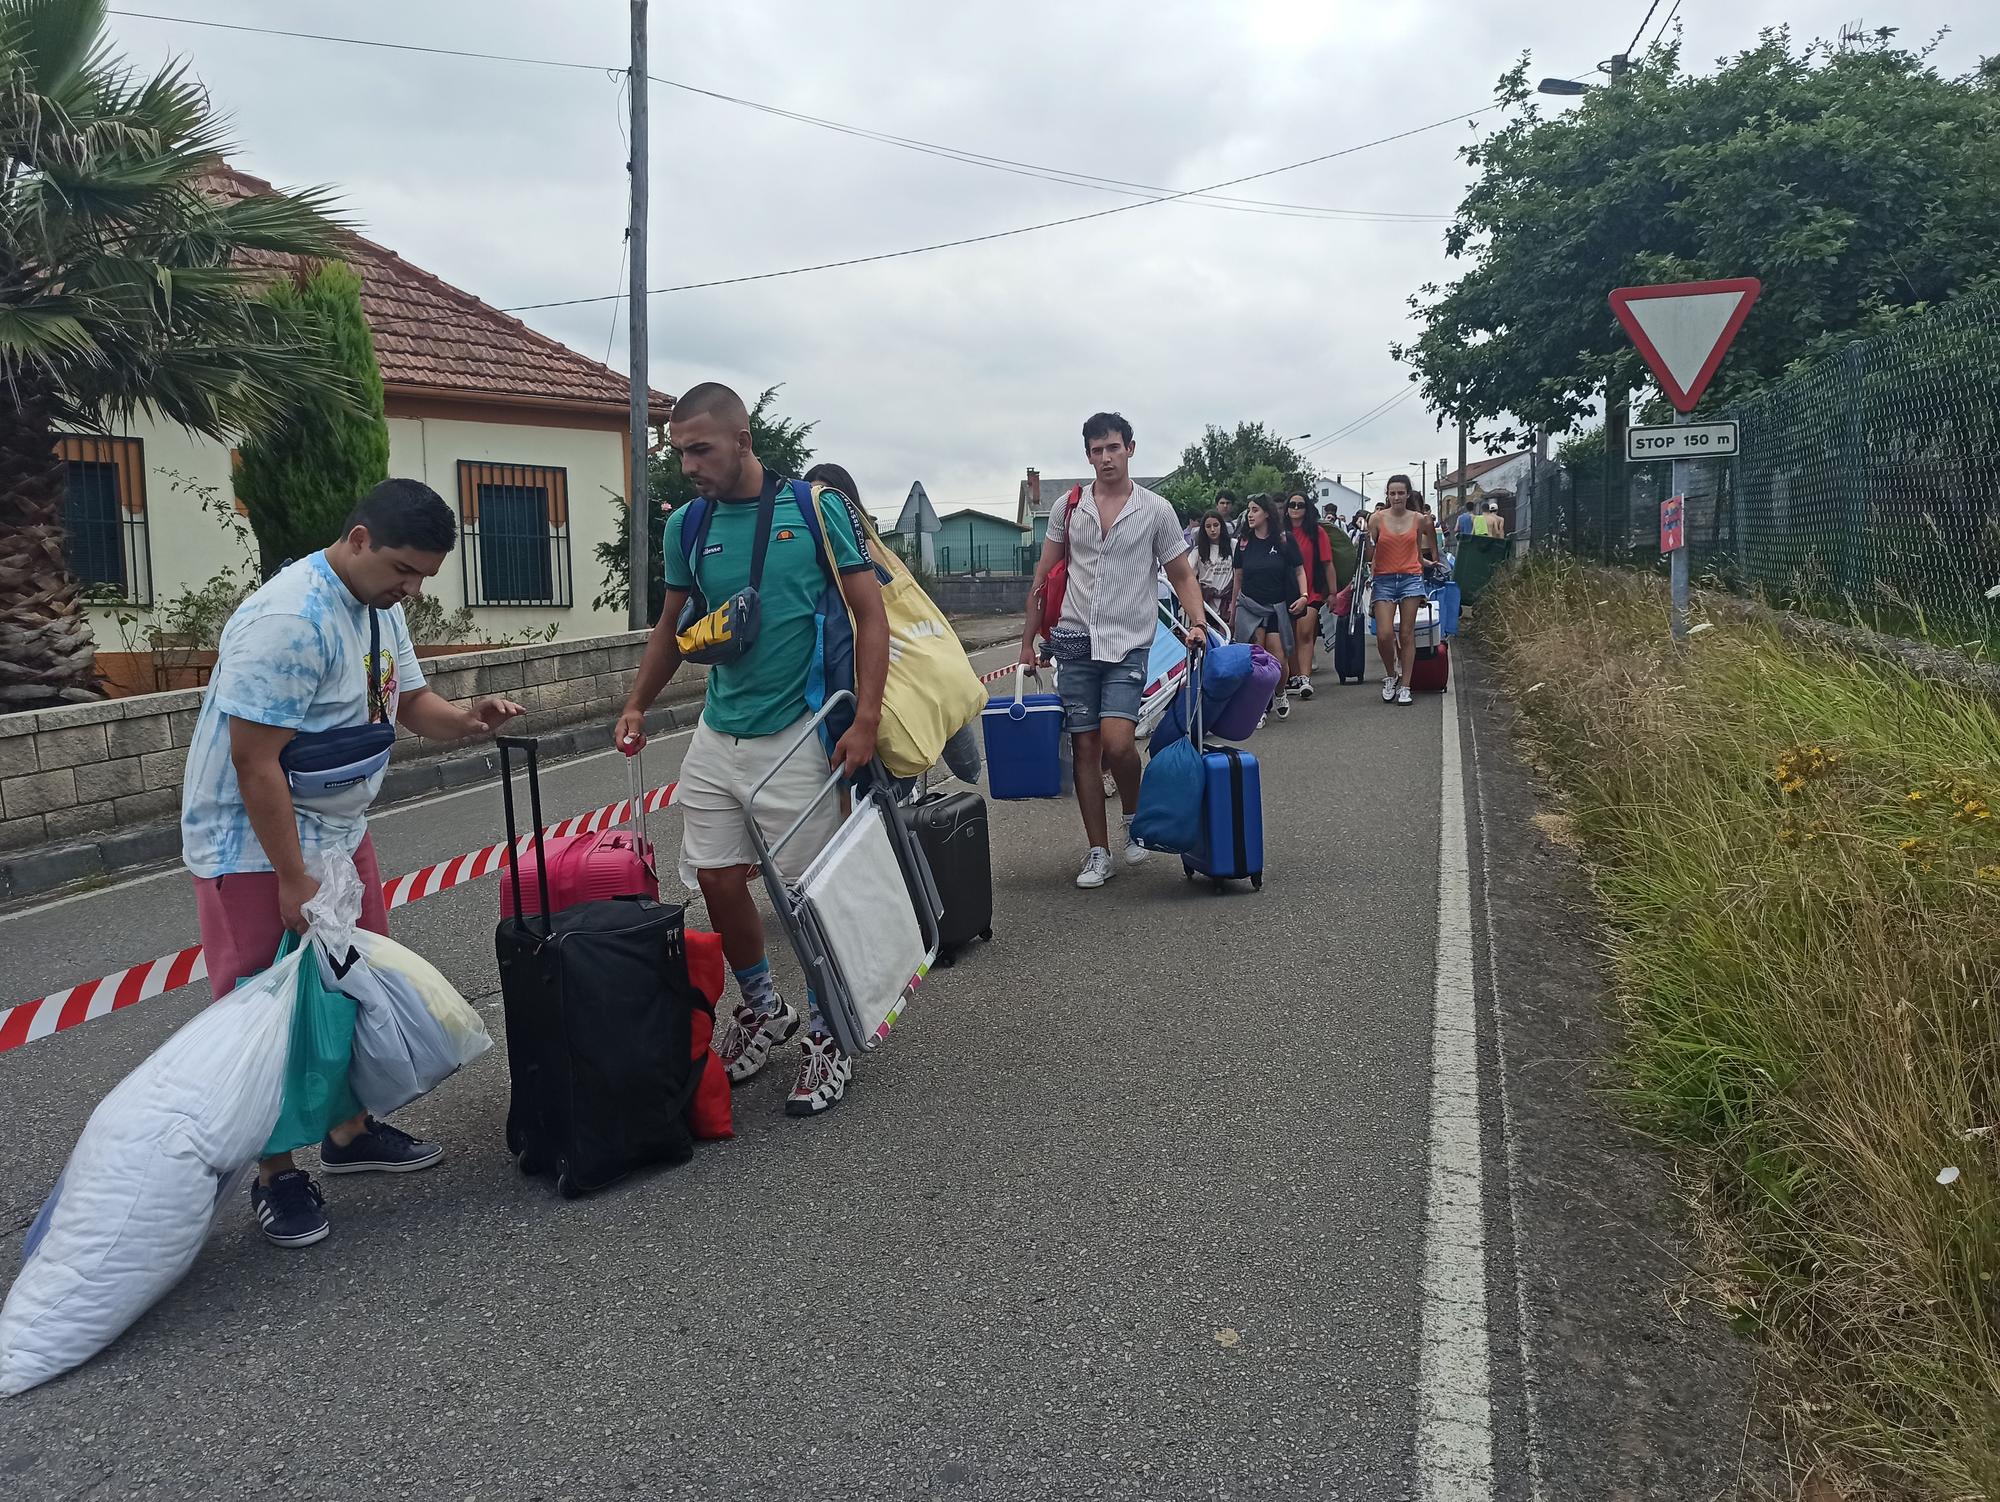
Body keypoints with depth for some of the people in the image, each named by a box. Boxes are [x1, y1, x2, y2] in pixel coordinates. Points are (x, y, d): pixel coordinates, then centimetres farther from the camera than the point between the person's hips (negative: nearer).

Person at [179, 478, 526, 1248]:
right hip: (255, 845, -9)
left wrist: (466, 718, -11)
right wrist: (294, 882, -22)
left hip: (339, 831, 9)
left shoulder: (382, 606, 3)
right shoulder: (289, 619, -27)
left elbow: (410, 701, 12)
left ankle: (350, 1132, 30)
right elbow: (254, 761, -25)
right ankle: (276, 1176, 13)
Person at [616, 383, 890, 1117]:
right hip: (716, 733, 5)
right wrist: (637, 706, 7)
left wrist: (865, 720, -16)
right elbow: (672, 626, 18)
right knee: (717, 880, 7)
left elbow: (870, 614, -7)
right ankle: (763, 1008, 31)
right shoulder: (688, 525, 6)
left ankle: (826, 1037, 19)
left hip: (797, 736, -5)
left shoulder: (816, 507, -7)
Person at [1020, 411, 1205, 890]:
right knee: (1085, 747, 3)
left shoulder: (1156, 510, 2)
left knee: (1117, 742, -17)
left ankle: (1134, 818, 13)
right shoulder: (1067, 508, 7)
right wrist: (1027, 641, 10)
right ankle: (1099, 854, 13)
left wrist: (1197, 624, -10)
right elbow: (1043, 578, 12)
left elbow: (1182, 575, 6)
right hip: (1075, 640, 2)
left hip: (1129, 644, -2)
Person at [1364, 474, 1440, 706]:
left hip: (1411, 578, 1)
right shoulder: (1377, 519, 0)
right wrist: (1367, 537, -14)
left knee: (1407, 634, 0)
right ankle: (1390, 675, 14)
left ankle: (1404, 685, 6)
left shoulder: (1419, 519, 5)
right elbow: (1369, 555, 0)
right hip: (1384, 580, -1)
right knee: (1384, 634, -11)